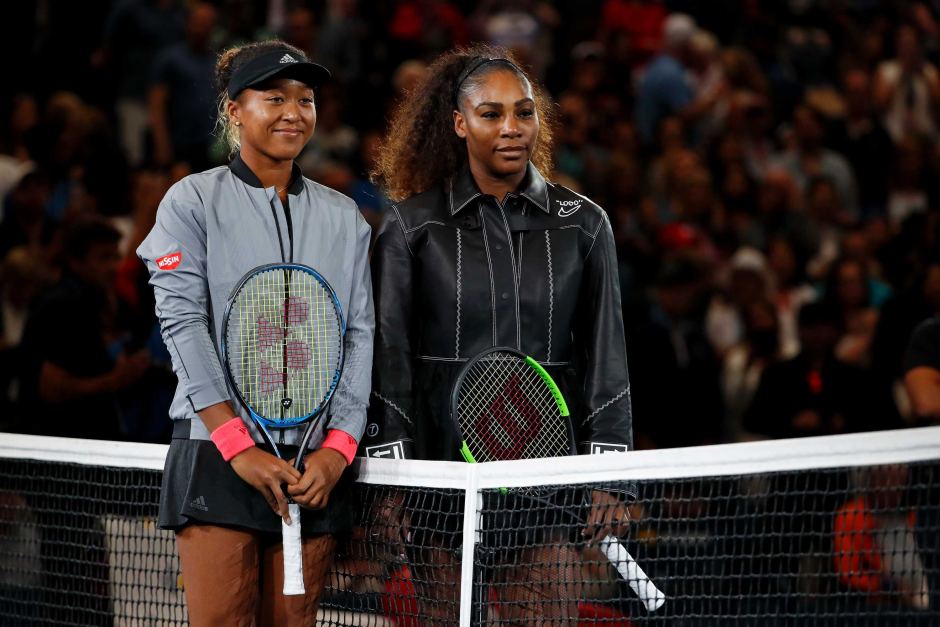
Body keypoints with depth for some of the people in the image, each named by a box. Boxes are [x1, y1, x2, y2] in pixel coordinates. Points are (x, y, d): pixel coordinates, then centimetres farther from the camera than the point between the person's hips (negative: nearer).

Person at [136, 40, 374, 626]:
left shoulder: (343, 217, 14)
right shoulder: (193, 201, 3)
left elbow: (360, 334, 9)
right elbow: (183, 321, -6)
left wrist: (338, 448, -5)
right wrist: (238, 445, -14)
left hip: (318, 467, 3)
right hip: (216, 454, -3)